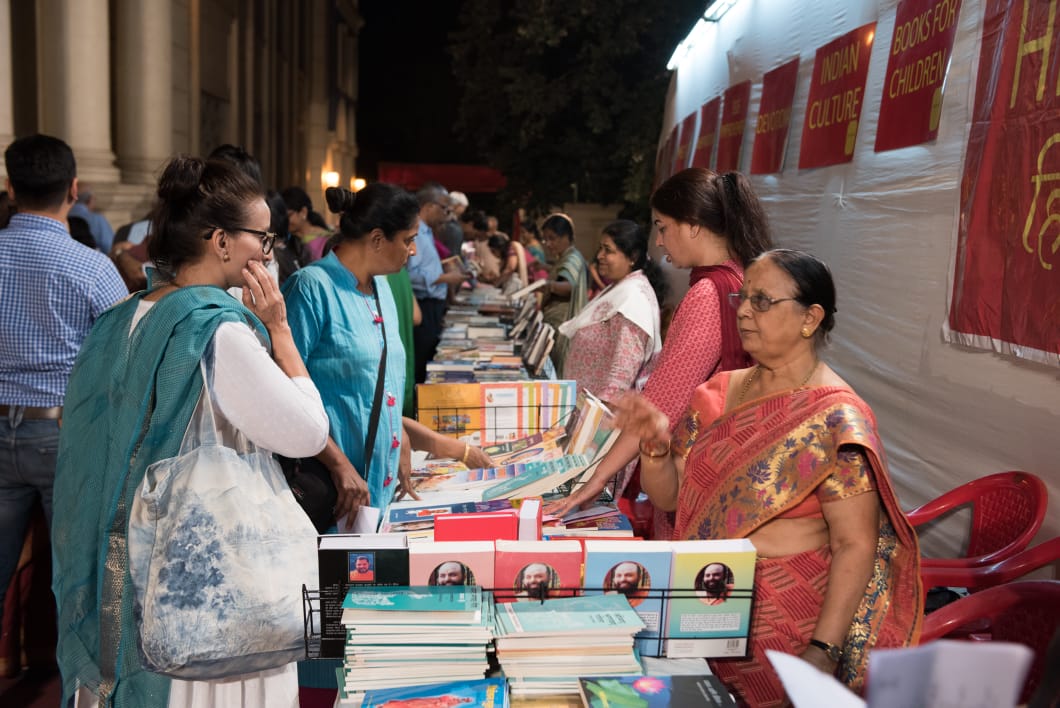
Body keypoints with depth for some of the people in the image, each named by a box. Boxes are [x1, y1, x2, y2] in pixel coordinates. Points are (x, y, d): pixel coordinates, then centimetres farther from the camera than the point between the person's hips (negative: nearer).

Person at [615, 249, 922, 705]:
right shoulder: (719, 393, 6)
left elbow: (856, 545, -14)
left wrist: (823, 652, -20)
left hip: (781, 617, -5)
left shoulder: (835, 419, -12)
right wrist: (655, 444, -10)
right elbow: (669, 498, 9)